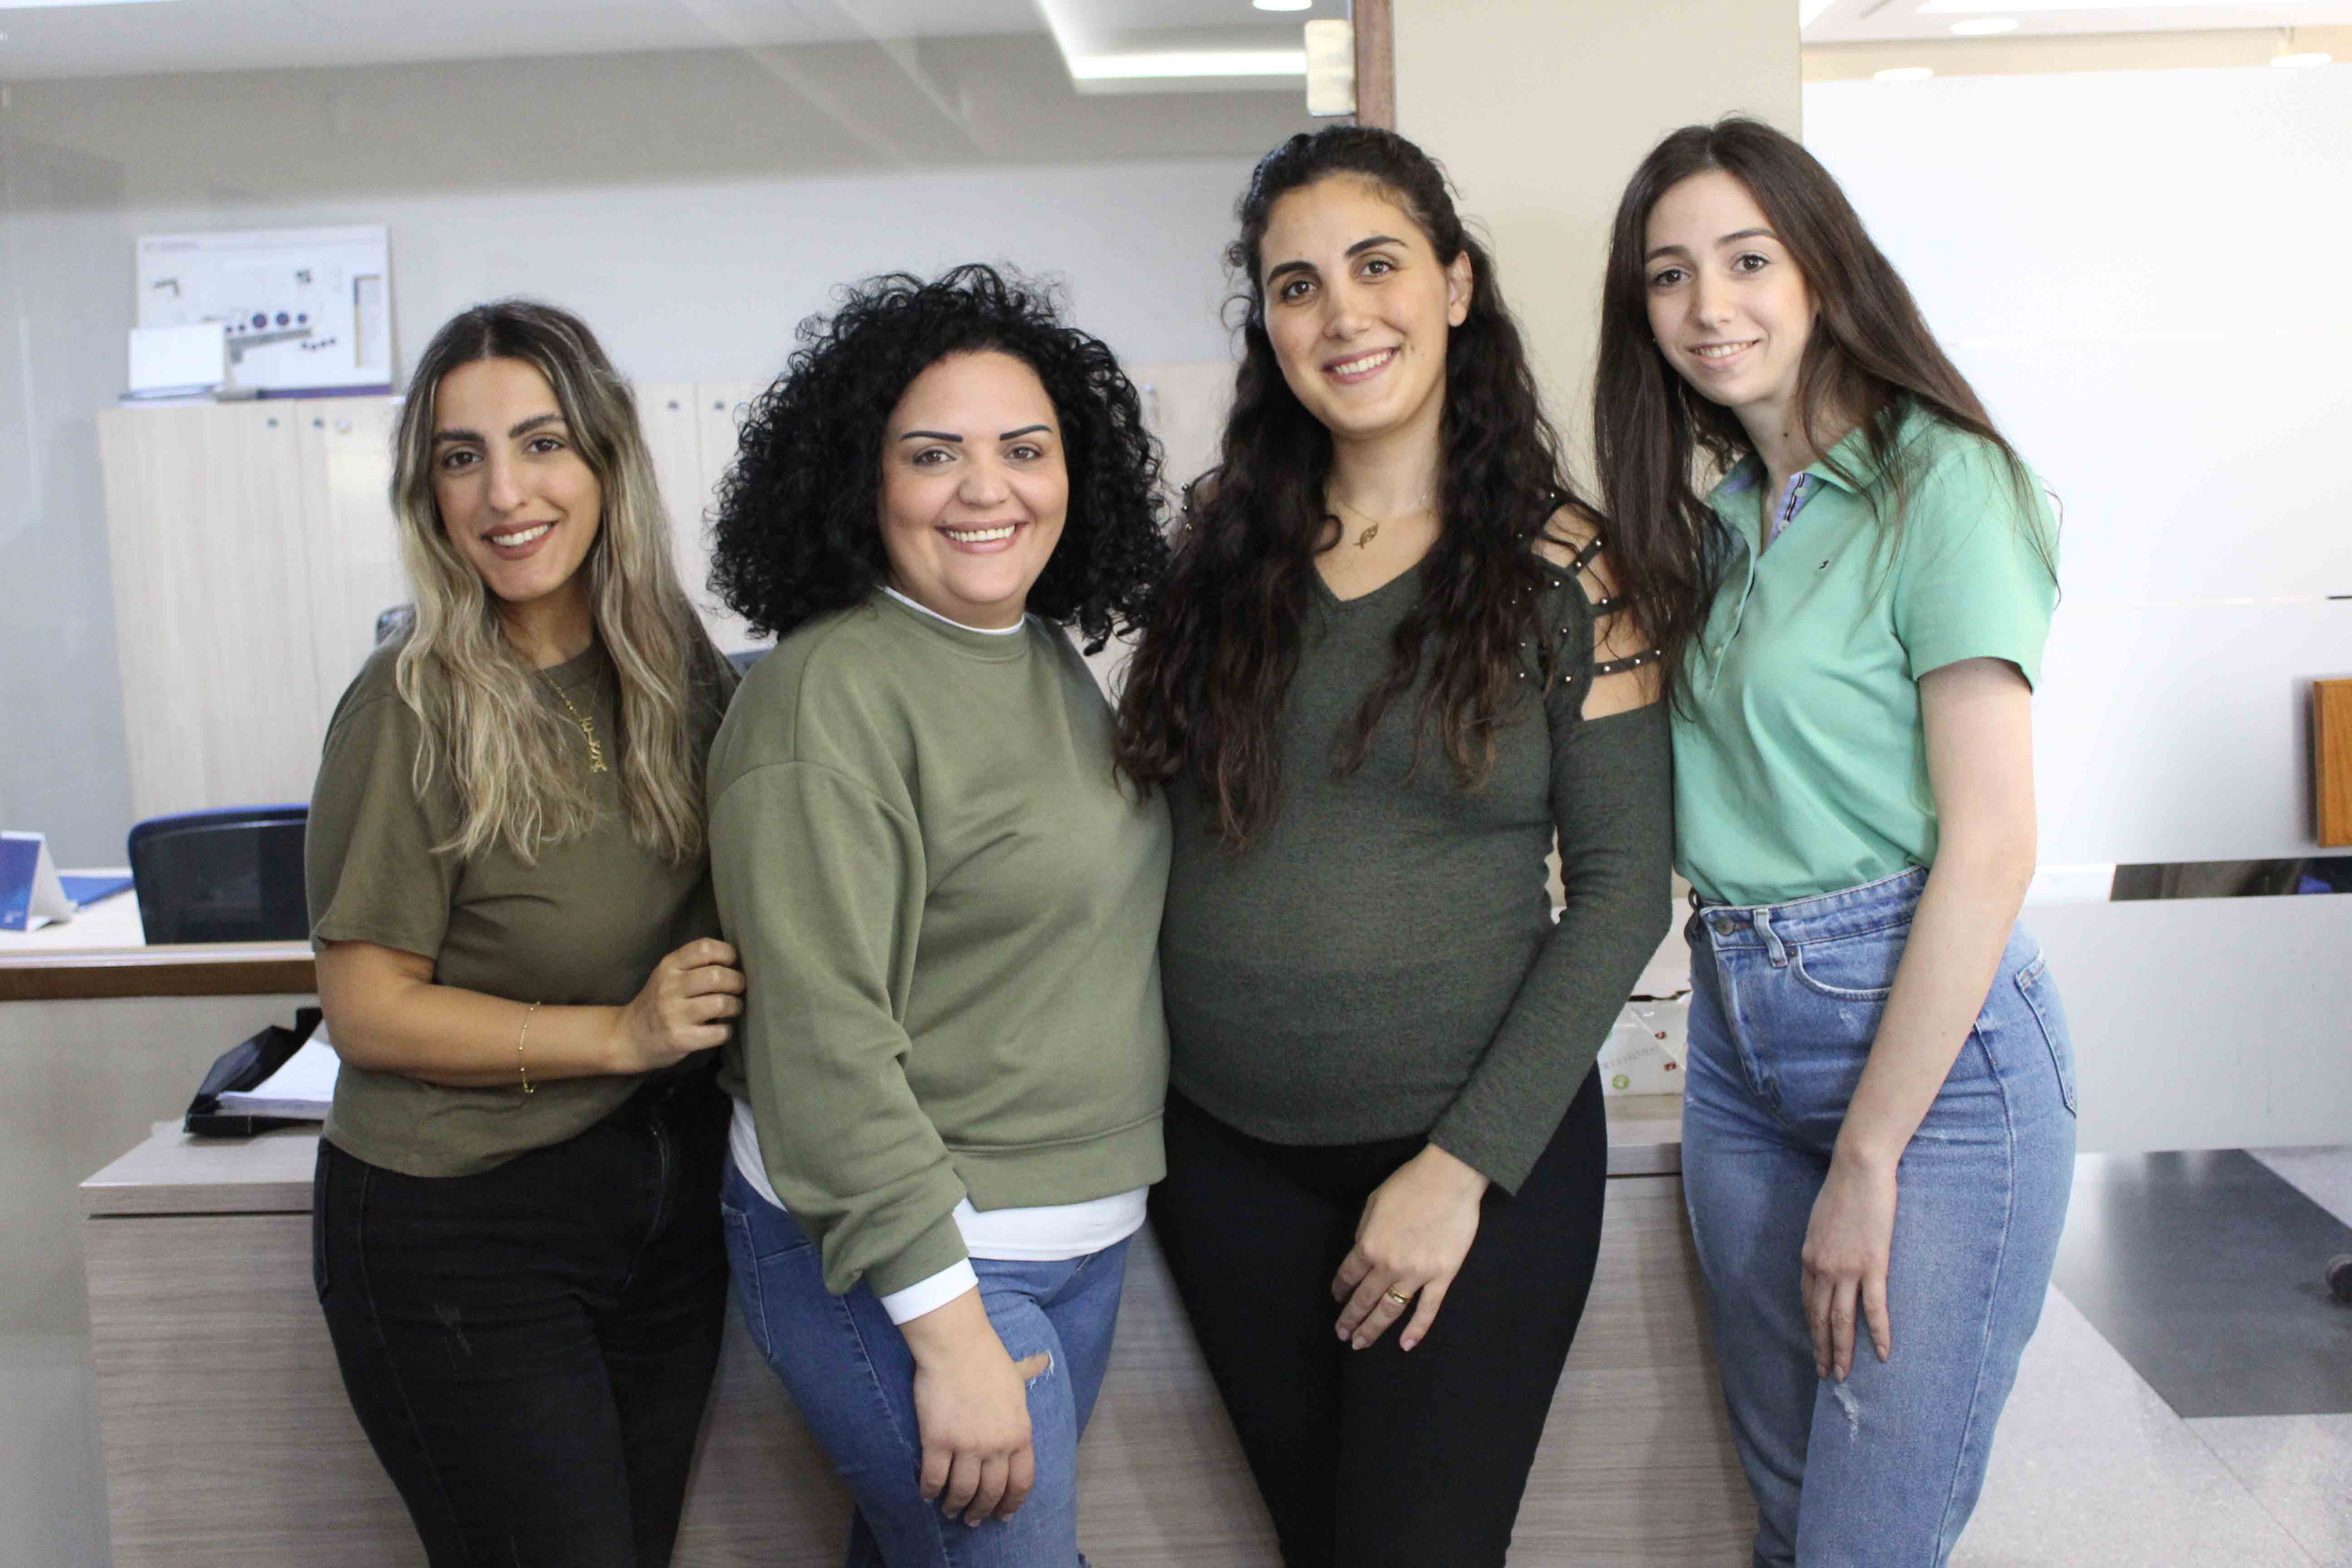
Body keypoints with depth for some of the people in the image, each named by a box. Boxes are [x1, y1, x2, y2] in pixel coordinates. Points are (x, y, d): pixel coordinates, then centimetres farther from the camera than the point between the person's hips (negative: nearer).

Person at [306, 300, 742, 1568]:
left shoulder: (678, 666, 1)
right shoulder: (413, 708, -14)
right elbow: (368, 1011, -13)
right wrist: (621, 1034, -20)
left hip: (669, 1204, 5)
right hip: (460, 1235, -5)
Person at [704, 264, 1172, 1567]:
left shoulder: (1053, 658, 6)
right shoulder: (831, 693, -19)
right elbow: (823, 1040, -22)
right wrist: (948, 1325, -22)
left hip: (1085, 1234, 8)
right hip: (895, 1257, -7)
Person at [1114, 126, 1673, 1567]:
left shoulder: (1565, 566, -7)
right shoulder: (1228, 541, 3)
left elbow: (1623, 889, -8)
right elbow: (1154, 804, 9)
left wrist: (1465, 1166, -13)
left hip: (1478, 1157, -3)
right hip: (1225, 1153, 3)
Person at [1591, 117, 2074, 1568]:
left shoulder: (1937, 481, -10)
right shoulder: (1716, 517, 12)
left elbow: (1991, 846, -15)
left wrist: (1869, 1157, -14)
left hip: (1933, 1040, -7)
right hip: (1738, 1039, 7)